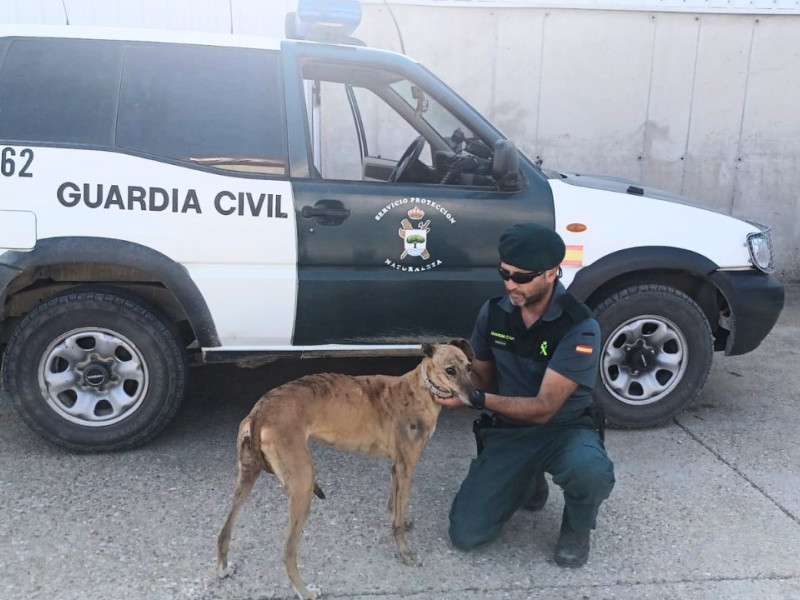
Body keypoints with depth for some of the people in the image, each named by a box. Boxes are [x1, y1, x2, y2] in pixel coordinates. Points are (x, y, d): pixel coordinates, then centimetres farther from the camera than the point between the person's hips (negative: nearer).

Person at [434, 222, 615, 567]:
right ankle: (528, 482, 23)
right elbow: (480, 375, 6)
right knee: (465, 535, -6)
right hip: (507, 432, 4)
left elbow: (543, 408, -26)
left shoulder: (580, 327, -23)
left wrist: (475, 400, -35)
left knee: (591, 473, -39)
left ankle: (576, 527, 0)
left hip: (563, 430, -3)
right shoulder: (493, 312, -8)